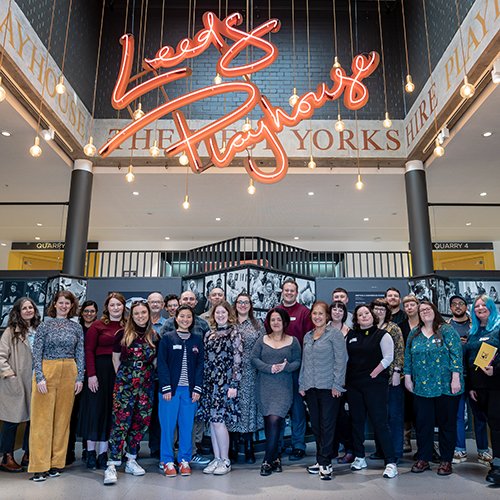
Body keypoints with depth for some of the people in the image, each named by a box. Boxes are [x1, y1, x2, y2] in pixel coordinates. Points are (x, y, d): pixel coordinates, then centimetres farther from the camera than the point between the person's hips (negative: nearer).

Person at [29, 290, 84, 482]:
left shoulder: (76, 327, 8)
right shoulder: (45, 325, 2)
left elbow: (80, 353, 8)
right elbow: (36, 352, -2)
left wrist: (80, 378, 1)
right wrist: (40, 377, -11)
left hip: (69, 374, 2)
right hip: (47, 371, -2)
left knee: (63, 417, 7)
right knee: (43, 417, -1)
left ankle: (57, 462, 18)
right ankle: (39, 466, 8)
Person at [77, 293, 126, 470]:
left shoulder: (127, 326, 8)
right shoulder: (98, 325, 0)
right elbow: (89, 350, -4)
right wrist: (91, 374, -12)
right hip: (100, 369, -2)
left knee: (111, 411, 7)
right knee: (96, 408, 3)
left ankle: (103, 453, 19)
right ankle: (91, 453, 19)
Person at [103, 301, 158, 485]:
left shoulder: (154, 336, 5)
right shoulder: (123, 334, -1)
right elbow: (116, 358, 6)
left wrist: (147, 375, 5)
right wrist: (122, 375, 5)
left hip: (146, 383, 3)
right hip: (125, 382, -3)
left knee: (141, 422, 8)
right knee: (120, 421, -8)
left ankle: (131, 460, 22)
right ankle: (111, 465, -4)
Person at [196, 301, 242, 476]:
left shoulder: (234, 333, -3)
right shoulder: (209, 334, 12)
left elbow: (237, 360, -7)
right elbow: (205, 359, 15)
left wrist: (234, 384, -13)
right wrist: (201, 383, 10)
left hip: (225, 382, -5)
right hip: (209, 382, 5)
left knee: (218, 420, -7)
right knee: (212, 421, 8)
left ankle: (225, 461, 8)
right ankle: (216, 458, 20)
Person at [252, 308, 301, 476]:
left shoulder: (293, 341, 5)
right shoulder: (262, 340, 7)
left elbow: (298, 361, 3)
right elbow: (254, 358, 2)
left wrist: (285, 367, -16)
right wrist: (269, 368, -13)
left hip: (283, 386, -2)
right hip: (264, 385, 2)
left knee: (274, 420, -13)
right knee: (268, 421, 6)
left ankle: (267, 461, -3)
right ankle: (275, 458, 22)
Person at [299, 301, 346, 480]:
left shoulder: (335, 333, -3)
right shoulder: (307, 336, 15)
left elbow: (340, 360, -7)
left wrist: (337, 384, -12)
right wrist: (301, 384, 13)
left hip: (328, 386, -5)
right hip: (311, 387, 6)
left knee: (327, 424, -3)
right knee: (316, 424, 10)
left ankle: (325, 463, 6)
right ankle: (322, 461, 21)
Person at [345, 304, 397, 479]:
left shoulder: (382, 335, -1)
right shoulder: (351, 336, 11)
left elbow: (388, 357, -8)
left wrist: (372, 374, -12)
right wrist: (344, 378, 5)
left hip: (375, 385, -5)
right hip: (353, 386, 5)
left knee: (380, 422, -6)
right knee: (357, 421, 12)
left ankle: (391, 462, 1)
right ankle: (359, 458, 25)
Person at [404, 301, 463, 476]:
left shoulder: (446, 330, -2)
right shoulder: (414, 333, 10)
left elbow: (456, 353, -7)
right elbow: (408, 356, 12)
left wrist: (456, 378, -13)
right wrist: (407, 377, 7)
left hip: (446, 387, -3)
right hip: (421, 387, 3)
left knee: (447, 422, 6)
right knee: (423, 423, 7)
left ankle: (446, 461, 20)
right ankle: (423, 459, 19)